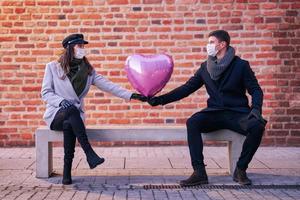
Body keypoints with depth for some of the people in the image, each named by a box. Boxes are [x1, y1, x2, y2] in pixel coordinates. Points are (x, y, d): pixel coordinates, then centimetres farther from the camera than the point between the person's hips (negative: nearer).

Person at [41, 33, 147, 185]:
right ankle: (89, 154, -40)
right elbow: (46, 93, 0)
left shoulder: (88, 70, 10)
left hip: (74, 116, 2)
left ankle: (67, 171, -29)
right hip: (56, 114, -2)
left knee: (69, 125, -35)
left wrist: (130, 95, -11)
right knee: (72, 110, -37)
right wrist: (62, 101, -20)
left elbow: (107, 85, 1)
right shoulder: (53, 67, 3)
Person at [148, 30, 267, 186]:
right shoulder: (205, 67, 9)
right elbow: (186, 88, 9)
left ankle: (240, 169, -13)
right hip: (215, 113, 2)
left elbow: (256, 90, 0)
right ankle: (199, 172, -26)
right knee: (192, 122, -27)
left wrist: (256, 109, -21)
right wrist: (160, 100, 0)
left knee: (257, 126, -32)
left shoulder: (241, 65, 0)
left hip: (237, 113, -2)